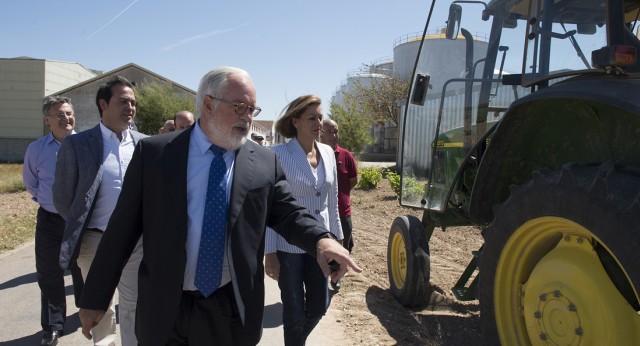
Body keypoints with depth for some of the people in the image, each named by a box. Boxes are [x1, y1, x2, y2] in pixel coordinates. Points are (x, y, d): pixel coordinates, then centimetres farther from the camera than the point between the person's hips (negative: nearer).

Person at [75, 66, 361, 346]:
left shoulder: (265, 163, 0)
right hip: (163, 310, 0)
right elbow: (123, 227, -2)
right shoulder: (153, 153, -4)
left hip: (232, 309, 1)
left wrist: (320, 239, -18)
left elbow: (286, 213, 5)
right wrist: (95, 298, 0)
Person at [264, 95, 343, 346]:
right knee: (295, 312, 6)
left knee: (319, 305, 16)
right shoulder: (278, 155, -13)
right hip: (289, 245, -5)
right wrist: (269, 252, -14)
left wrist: (336, 236, 12)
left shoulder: (328, 153, 4)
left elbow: (332, 200, 11)